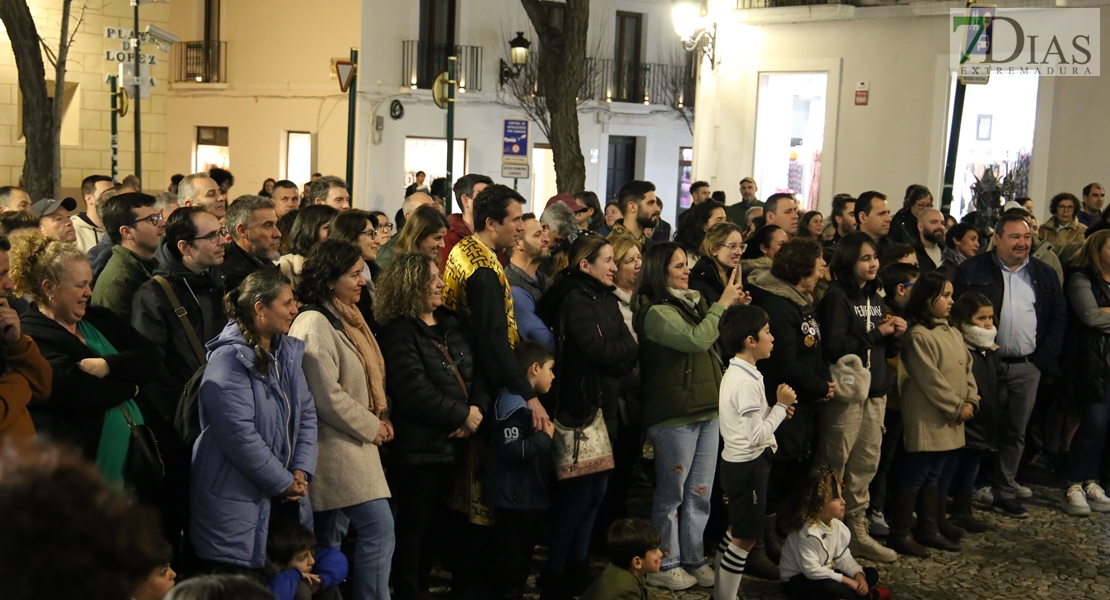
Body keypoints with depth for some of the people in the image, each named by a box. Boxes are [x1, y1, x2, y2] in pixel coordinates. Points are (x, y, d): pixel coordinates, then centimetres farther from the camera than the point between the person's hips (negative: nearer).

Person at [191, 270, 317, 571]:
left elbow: (307, 413, 10)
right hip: (239, 502, -8)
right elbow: (240, 434, -21)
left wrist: (301, 472, -4)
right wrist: (284, 482, -13)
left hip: (285, 500, 8)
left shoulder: (289, 351, 9)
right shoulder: (230, 358, -17)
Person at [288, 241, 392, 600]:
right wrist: (370, 428, -11)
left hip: (350, 445, 10)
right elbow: (326, 395, -21)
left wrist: (379, 418, 7)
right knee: (379, 527, -12)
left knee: (332, 538, 13)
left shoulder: (342, 318, 14)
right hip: (334, 446, -10)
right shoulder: (315, 324, -16)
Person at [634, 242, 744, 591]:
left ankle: (693, 560, 22)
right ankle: (664, 565, 14)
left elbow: (717, 342, 20)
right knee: (671, 494, 3)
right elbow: (696, 340, -22)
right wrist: (722, 304, -14)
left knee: (700, 495, 12)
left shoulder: (690, 304, 12)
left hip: (707, 411, 8)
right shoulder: (656, 313, -12)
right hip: (675, 416, -8)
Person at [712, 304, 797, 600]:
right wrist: (781, 405, -16)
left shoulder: (736, 373, 9)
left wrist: (777, 409, 3)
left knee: (736, 530, 18)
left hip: (737, 461, 11)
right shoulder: (746, 382, -23)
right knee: (746, 537, -2)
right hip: (748, 465, -11)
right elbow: (757, 436, -25)